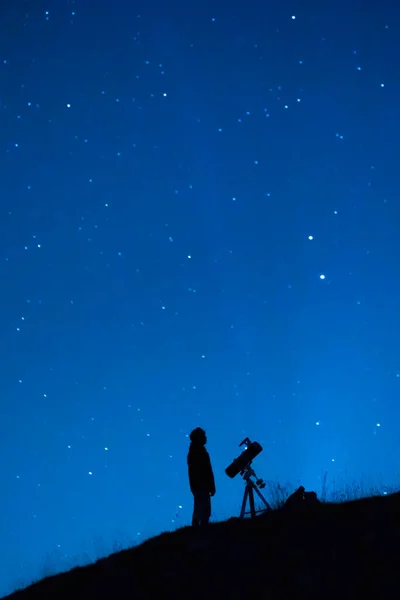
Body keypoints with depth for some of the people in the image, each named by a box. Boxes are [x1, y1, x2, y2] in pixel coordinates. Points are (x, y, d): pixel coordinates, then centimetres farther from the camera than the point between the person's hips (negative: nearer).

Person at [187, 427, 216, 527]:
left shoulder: (193, 451, 14)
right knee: (204, 511, -10)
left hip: (196, 485, 10)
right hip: (202, 486, -10)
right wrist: (211, 486, -14)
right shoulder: (200, 451, -15)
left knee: (199, 510, 14)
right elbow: (207, 470, -18)